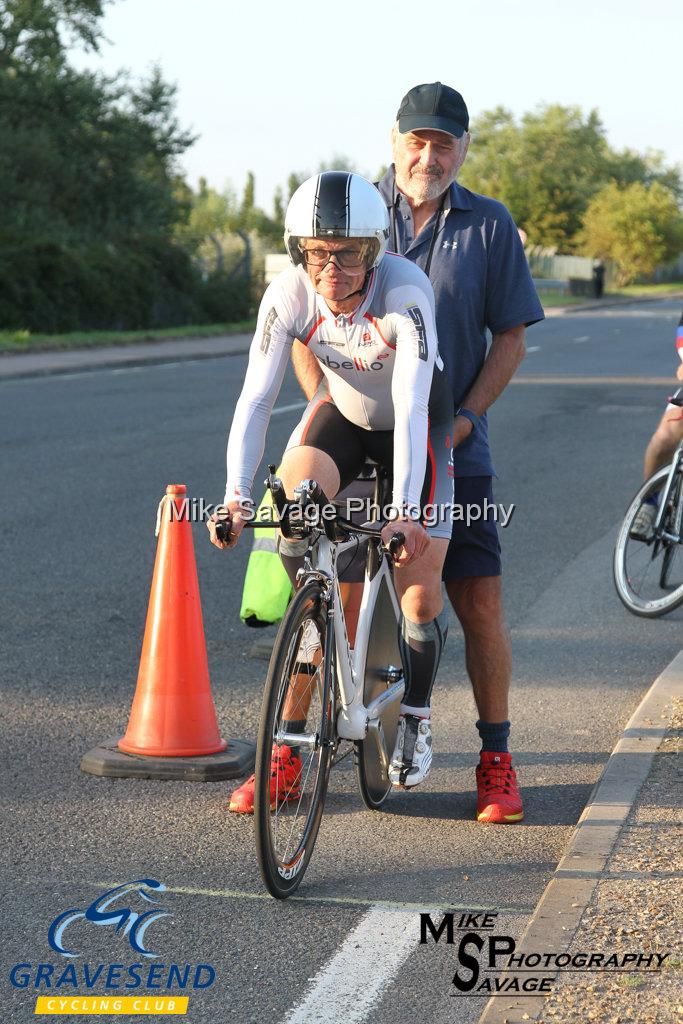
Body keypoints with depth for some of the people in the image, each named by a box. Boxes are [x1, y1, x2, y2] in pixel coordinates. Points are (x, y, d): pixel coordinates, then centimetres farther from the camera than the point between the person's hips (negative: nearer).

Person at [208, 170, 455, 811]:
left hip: (418, 425, -3)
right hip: (341, 412, 3)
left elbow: (411, 408, -42)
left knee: (421, 594, -8)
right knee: (294, 500, -29)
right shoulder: (289, 294, -26)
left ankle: (415, 715, 19)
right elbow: (256, 397, -29)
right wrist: (235, 497, -42)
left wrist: (404, 511, -52)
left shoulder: (405, 292, -35)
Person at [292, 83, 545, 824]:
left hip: (451, 451, 0)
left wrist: (464, 418, -8)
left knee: (480, 604, -2)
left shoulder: (490, 226, 3)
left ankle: (495, 760, 11)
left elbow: (510, 337, 4)